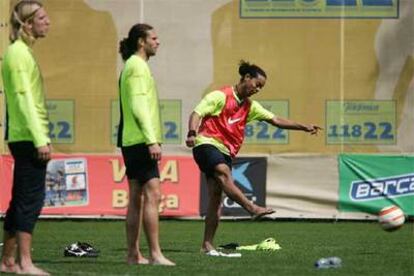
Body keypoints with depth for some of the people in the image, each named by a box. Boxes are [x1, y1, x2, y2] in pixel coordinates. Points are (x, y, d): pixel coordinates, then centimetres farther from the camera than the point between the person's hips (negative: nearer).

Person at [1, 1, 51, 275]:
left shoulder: (23, 52, 18)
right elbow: (25, 98, -18)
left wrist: (42, 135, 18)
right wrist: (40, 139, -21)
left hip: (23, 138, 10)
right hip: (28, 137, -10)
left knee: (22, 199, 12)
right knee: (31, 198, -10)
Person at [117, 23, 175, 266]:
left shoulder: (134, 65, 19)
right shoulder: (138, 66, -11)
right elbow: (139, 107, -19)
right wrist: (152, 141, -22)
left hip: (132, 141, 10)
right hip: (141, 140, -10)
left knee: (137, 198, 9)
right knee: (152, 195, -13)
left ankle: (134, 254, 10)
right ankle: (155, 254, -17)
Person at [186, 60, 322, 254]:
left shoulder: (250, 107, 17)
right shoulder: (220, 96, -3)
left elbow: (275, 120, 17)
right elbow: (196, 113, -11)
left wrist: (304, 127, 9)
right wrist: (192, 133, -29)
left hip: (226, 152, 7)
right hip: (206, 144, -7)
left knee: (216, 197, 0)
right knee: (224, 172, -33)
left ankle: (207, 245, -1)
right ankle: (253, 208, -48)